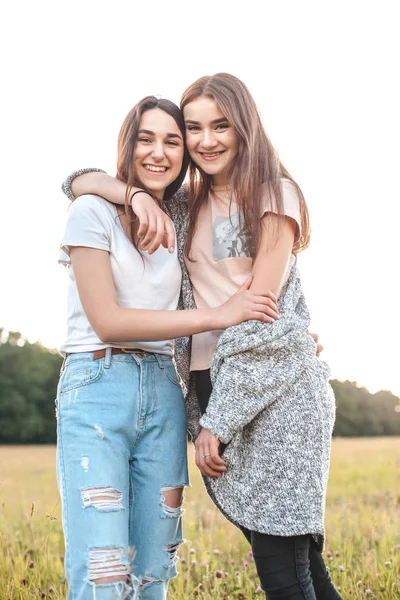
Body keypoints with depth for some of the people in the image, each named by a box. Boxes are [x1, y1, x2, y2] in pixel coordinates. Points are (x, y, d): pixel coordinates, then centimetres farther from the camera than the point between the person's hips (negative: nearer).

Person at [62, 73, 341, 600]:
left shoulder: (274, 195, -2)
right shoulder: (183, 204, 16)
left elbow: (259, 314, -8)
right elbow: (78, 181, 13)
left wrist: (217, 420, -11)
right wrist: (137, 195, -9)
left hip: (275, 386, -5)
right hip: (211, 385, 5)